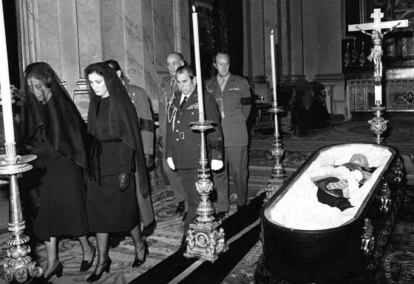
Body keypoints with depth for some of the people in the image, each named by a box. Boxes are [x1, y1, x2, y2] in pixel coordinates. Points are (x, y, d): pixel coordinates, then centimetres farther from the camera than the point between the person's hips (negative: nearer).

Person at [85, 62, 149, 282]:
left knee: (123, 210, 5)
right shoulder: (95, 104, 9)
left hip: (118, 166, -6)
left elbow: (128, 137, -13)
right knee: (98, 213, 6)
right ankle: (102, 261, 15)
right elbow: (92, 135, 12)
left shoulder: (120, 103, -10)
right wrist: (90, 164, 9)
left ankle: (139, 246, 30)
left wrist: (125, 171, -18)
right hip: (98, 166, 6)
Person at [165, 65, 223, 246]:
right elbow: (170, 129, 19)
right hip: (181, 160, 5)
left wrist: (216, 156, -10)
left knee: (197, 199, -4)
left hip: (199, 159, -5)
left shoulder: (205, 99, -2)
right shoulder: (175, 100, 14)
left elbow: (215, 129, -5)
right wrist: (169, 154, 16)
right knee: (191, 198, 10)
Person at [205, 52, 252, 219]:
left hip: (236, 137, -2)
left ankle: (242, 203, 23)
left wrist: (235, 124, 7)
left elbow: (246, 107, 9)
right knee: (218, 173, 3)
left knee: (239, 171, 3)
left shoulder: (240, 83, 6)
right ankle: (221, 208, 12)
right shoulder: (208, 85, 11)